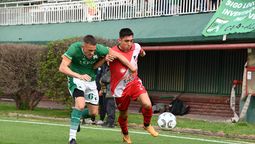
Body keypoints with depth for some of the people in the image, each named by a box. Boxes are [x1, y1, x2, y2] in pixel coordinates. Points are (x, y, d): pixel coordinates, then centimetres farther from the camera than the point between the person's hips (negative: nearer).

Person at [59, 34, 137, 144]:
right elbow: (62, 68, -32)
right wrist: (79, 76, -45)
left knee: (94, 113, 5)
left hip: (91, 81, 5)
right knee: (80, 105, -29)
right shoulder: (74, 49, -26)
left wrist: (132, 68, 0)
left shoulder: (99, 49, -18)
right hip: (76, 79, -5)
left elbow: (117, 55, -5)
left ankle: (77, 118, 38)